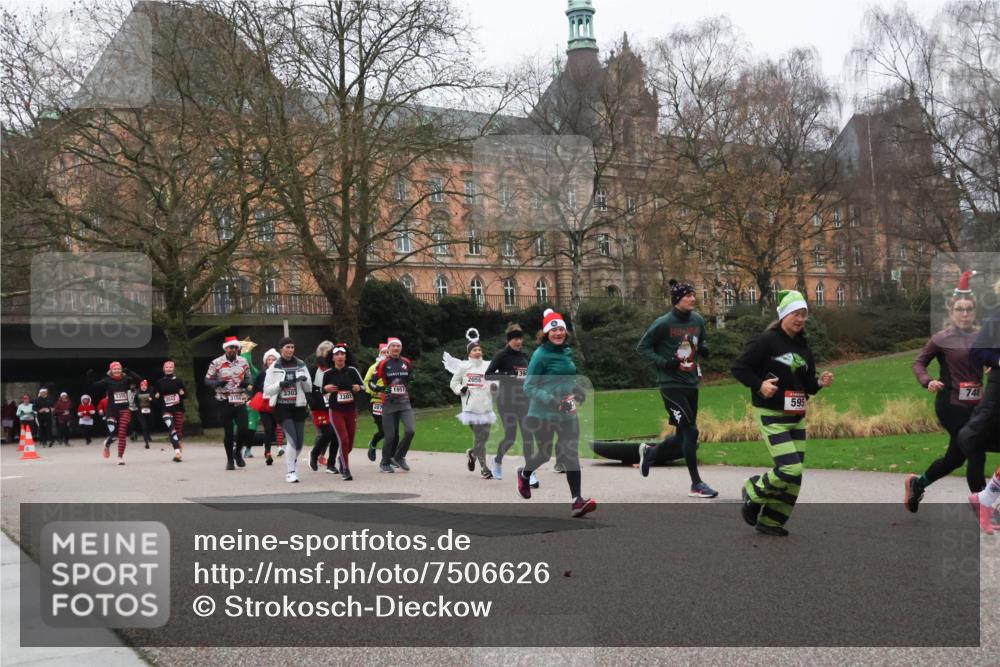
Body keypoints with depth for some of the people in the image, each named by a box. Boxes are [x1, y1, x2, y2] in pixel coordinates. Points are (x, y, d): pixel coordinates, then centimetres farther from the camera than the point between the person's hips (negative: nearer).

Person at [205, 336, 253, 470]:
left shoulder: (243, 362, 6)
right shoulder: (216, 363, -3)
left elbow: (248, 377, 17)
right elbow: (207, 380, 0)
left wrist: (246, 382, -7)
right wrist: (217, 383, -21)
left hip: (240, 401, 2)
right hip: (224, 402, -2)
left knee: (244, 429, -7)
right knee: (228, 432, 2)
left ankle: (238, 452, 21)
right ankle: (230, 460, 18)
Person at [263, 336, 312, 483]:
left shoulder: (301, 365, 7)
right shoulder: (274, 368, 0)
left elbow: (309, 389, 10)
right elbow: (267, 390, -1)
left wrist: (305, 380, -11)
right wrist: (280, 384, -18)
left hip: (298, 406, 4)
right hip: (282, 407, -3)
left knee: (299, 442, 6)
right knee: (292, 439, -15)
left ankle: (292, 461, 35)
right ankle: (290, 472, -7)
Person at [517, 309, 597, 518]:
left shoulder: (568, 351, 6)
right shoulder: (540, 355, -14)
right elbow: (529, 387, -15)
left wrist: (577, 390, 5)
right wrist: (550, 401, -26)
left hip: (567, 413, 5)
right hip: (543, 414, -5)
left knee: (571, 454, -6)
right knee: (544, 454, 11)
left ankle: (577, 501, -9)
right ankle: (524, 474, 44)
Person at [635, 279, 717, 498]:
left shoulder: (697, 320, 6)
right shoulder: (664, 323, -11)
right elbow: (643, 346, -4)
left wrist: (704, 348, -2)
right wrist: (663, 363, -17)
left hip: (691, 384, 7)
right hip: (671, 385, -7)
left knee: (683, 437, 12)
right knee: (690, 431, -11)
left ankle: (650, 452, 39)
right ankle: (696, 484, -1)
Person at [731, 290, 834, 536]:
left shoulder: (803, 346, 10)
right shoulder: (767, 341, -12)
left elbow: (807, 385, 16)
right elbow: (738, 368, -11)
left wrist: (820, 383, -5)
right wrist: (759, 385, -23)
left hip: (797, 417, 7)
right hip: (771, 416, -7)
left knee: (794, 474, 6)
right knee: (790, 469, -16)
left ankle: (770, 522, 19)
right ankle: (753, 492, 11)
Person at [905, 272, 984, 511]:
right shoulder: (942, 338, -6)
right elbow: (919, 362, 1)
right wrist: (928, 382, -16)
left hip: (974, 405, 6)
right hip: (950, 404, -6)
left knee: (956, 456, 13)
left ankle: (917, 483, 36)